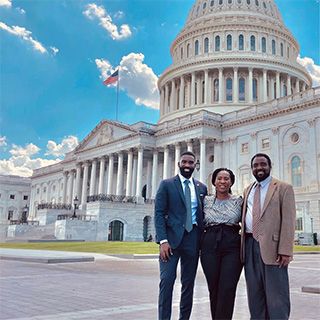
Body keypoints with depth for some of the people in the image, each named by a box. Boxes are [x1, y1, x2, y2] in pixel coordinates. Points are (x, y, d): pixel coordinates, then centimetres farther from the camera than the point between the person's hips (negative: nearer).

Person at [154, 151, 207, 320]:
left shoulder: (202, 188, 13)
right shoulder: (167, 184, 3)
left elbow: (203, 215, 16)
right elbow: (159, 213, -3)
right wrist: (163, 240, -13)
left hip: (193, 239, 3)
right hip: (172, 237, -3)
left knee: (189, 283, 8)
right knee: (167, 280, -9)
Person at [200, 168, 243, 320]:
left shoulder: (238, 201, 8)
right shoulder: (206, 201, 10)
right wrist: (198, 246, 7)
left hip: (233, 246, -1)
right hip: (210, 245, 1)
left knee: (227, 290, -11)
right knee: (213, 289, 3)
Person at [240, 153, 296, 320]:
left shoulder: (283, 188, -1)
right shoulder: (248, 191, 17)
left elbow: (288, 220, -7)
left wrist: (285, 250, -15)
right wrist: (243, 243, 12)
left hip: (272, 246, -5)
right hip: (250, 245, 6)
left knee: (276, 296, -1)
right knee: (254, 293, 13)